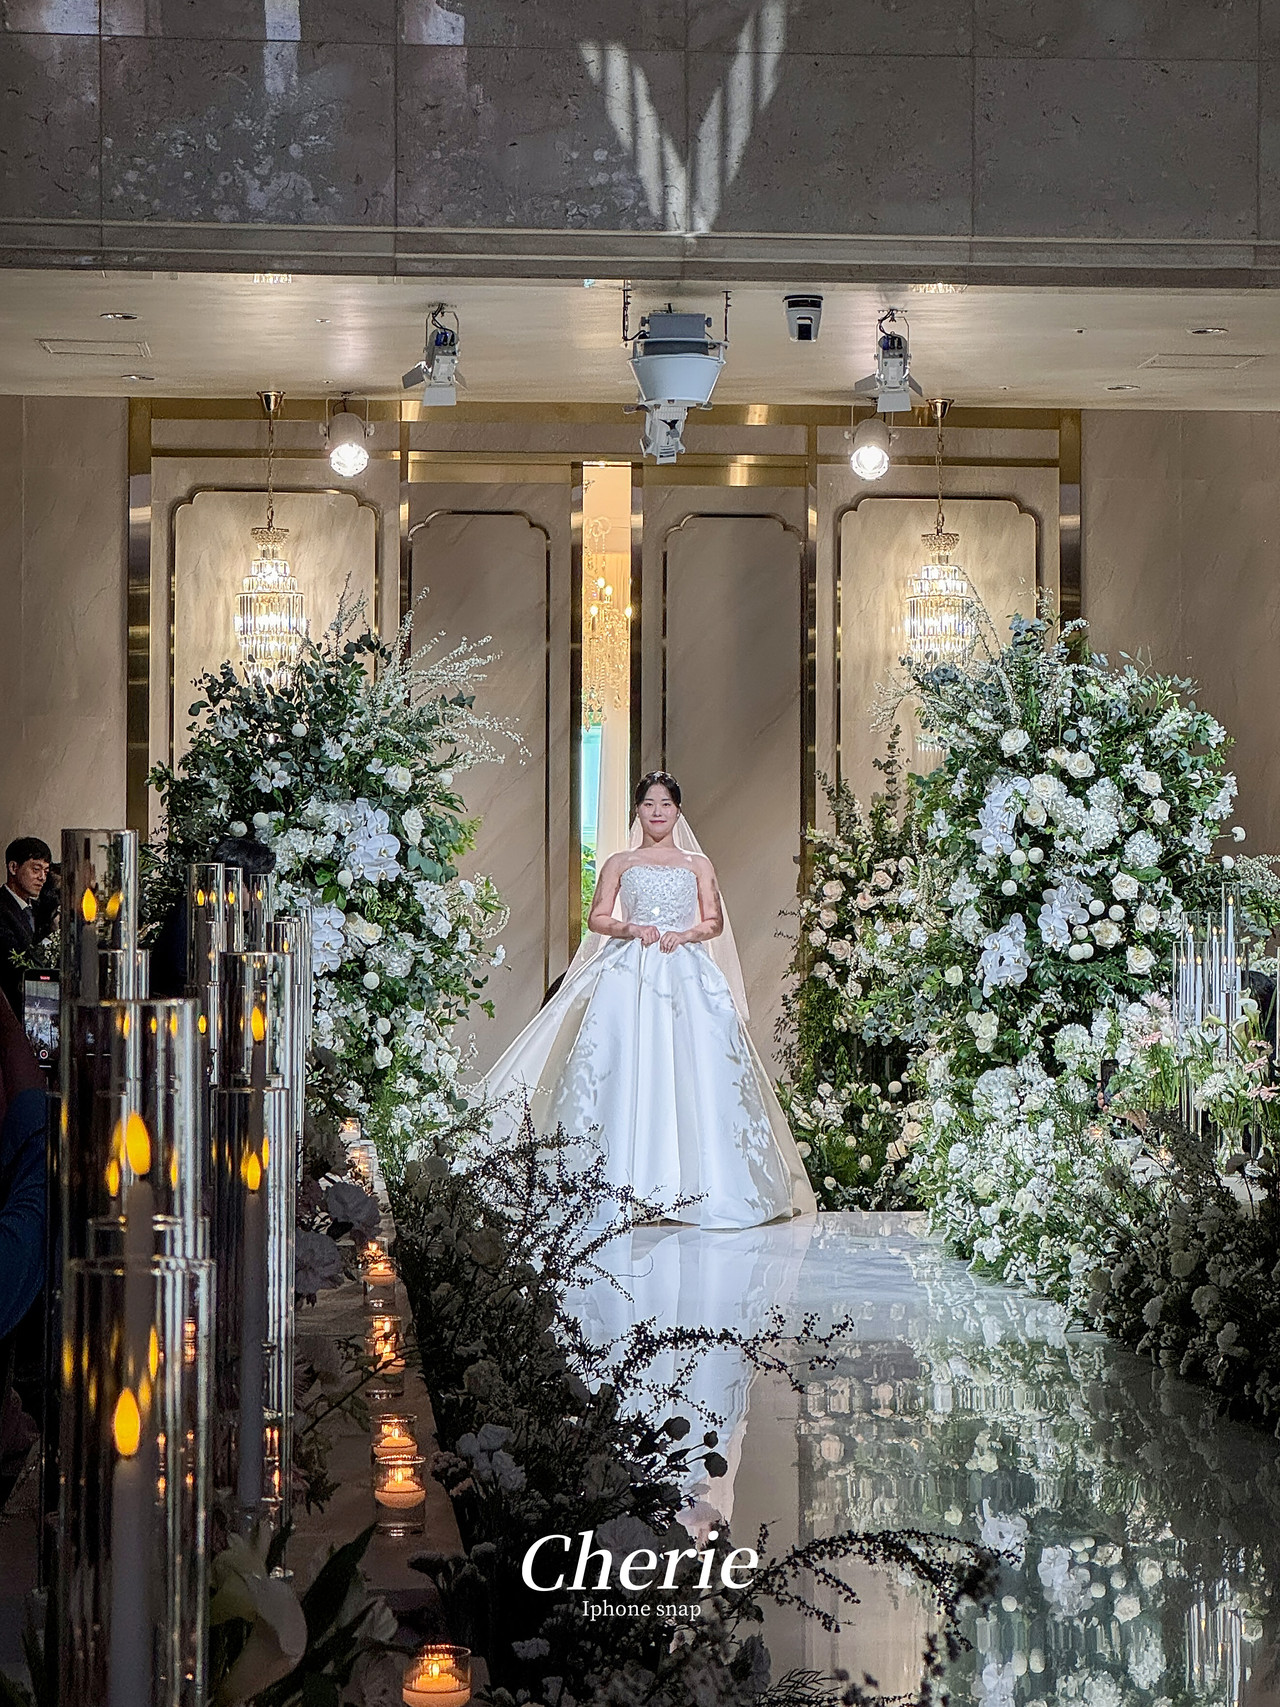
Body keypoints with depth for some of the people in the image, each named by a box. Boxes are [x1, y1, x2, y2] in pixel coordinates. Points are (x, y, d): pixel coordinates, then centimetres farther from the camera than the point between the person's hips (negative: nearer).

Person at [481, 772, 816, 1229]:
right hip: (628, 974, 0)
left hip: (685, 973, 1)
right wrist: (631, 929, -9)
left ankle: (693, 1181, -7)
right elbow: (597, 918, 8)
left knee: (691, 1069, -10)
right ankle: (621, 1186, -13)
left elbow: (714, 922, 10)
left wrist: (685, 934, -9)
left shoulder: (697, 864, 14)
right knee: (622, 1069, -12)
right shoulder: (619, 864, 13)